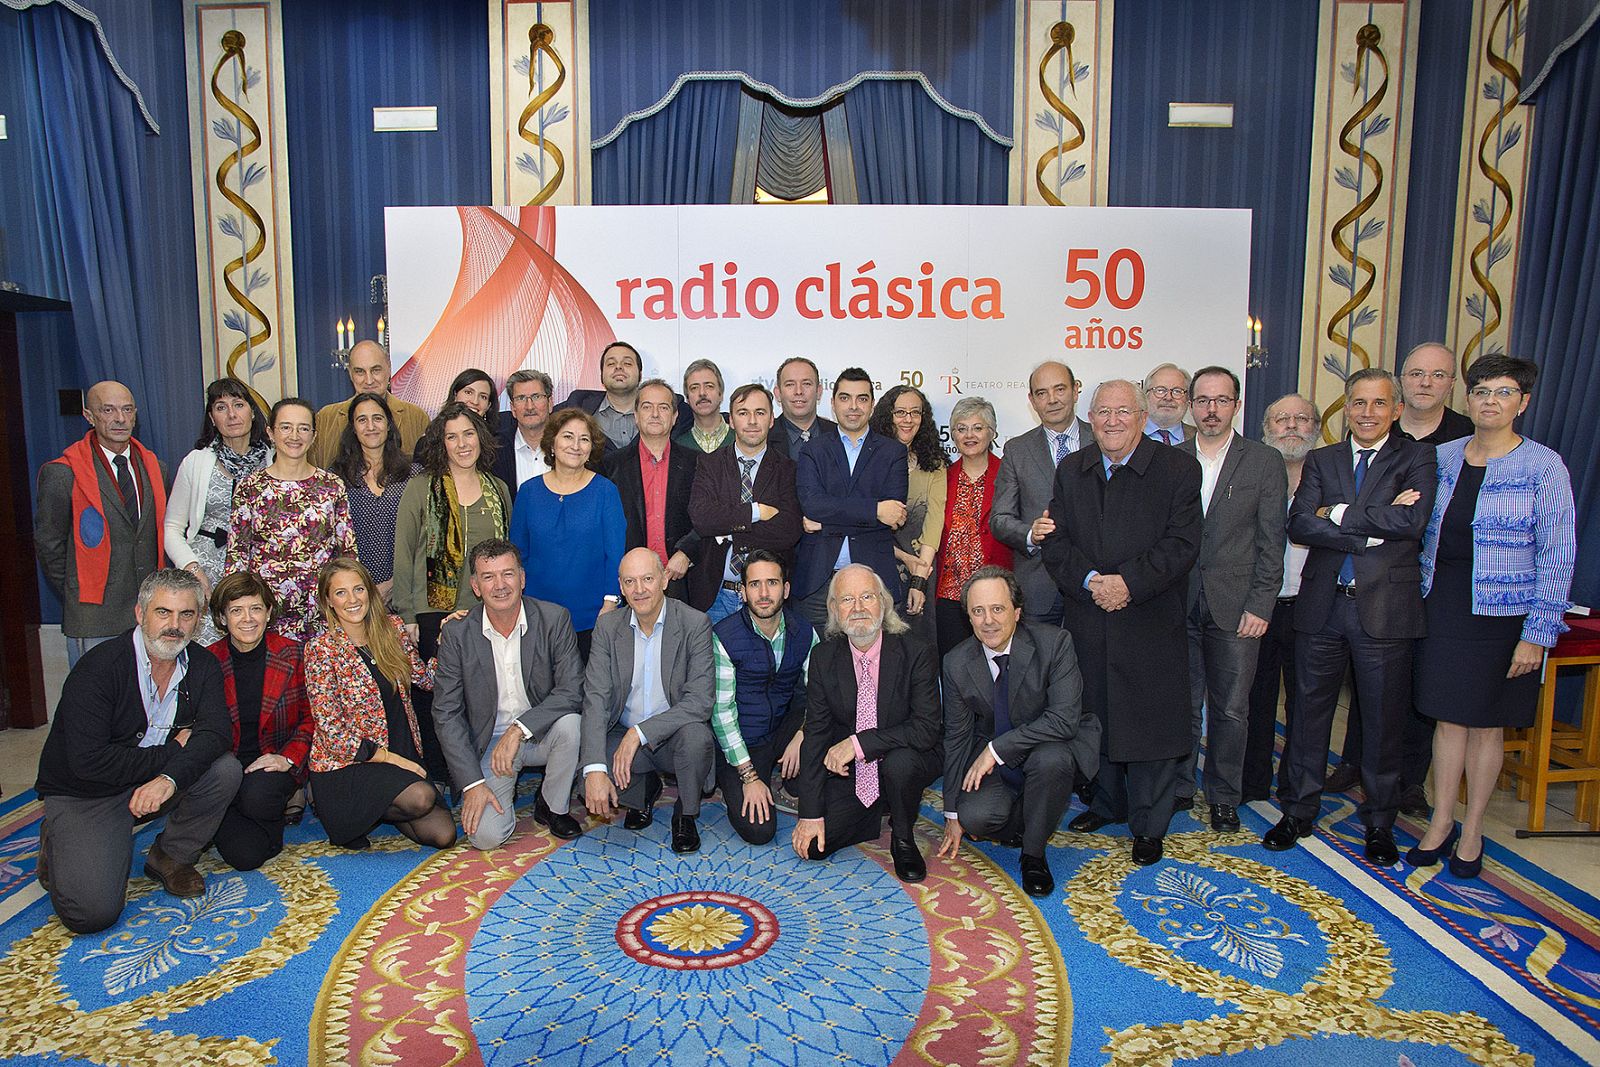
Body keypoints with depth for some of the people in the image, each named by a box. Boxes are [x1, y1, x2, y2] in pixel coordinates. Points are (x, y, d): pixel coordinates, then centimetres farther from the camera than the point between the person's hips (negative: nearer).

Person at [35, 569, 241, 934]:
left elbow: (214, 732, -18)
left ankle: (171, 856, 0)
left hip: (162, 782, 4)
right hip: (86, 795, -4)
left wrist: (170, 777, -36)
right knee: (91, 911, -19)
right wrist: (173, 749, -19)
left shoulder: (203, 666, -5)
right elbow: (89, 761, -25)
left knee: (225, 769, -24)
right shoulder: (97, 668, -20)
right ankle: (57, 845, 14)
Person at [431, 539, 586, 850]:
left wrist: (519, 729, -28)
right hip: (488, 741, 0)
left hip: (542, 733, 1)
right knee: (486, 836, -19)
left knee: (570, 722, -33)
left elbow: (572, 691, -17)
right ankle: (504, 793, 18)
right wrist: (472, 783, -14)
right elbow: (446, 714, -7)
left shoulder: (554, 619, -11)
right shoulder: (458, 634, -9)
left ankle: (553, 807, -5)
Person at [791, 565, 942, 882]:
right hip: (849, 773, 3)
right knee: (814, 846, -12)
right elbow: (815, 734, -5)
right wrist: (811, 813, -9)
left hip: (907, 760, -2)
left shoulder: (916, 653, -15)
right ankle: (878, 811, 17)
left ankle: (903, 839, -4)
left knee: (899, 762, -35)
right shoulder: (823, 656, -6)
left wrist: (860, 742, -28)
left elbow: (927, 728, -21)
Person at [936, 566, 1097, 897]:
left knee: (1051, 758, -36)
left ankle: (1034, 853, -10)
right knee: (975, 816, -25)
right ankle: (1024, 824, 12)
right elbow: (956, 738, 0)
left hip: (1050, 750, -2)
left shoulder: (1054, 643, -18)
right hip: (993, 762, 2)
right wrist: (953, 813, 2)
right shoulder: (957, 663, -8)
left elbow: (1065, 719, -26)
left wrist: (997, 748, -30)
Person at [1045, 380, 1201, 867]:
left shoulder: (1179, 469, -3)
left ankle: (1148, 824, 19)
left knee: (1149, 719, 2)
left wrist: (1129, 583, -19)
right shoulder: (1070, 470, 9)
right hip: (1087, 620, 4)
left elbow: (1181, 544, -9)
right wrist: (1089, 581, -14)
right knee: (1093, 716, 13)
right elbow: (1056, 541, 3)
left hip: (1150, 622, -3)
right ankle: (1107, 803, 34)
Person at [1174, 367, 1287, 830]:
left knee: (1230, 708, 6)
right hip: (1179, 604, 1)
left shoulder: (1265, 462, 2)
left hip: (1236, 606, -1)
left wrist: (1260, 605, -7)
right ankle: (1180, 785, 24)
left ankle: (1224, 796, 21)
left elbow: (1271, 542, -1)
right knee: (1182, 703, 8)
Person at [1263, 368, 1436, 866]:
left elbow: (1413, 521, -15)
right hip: (1322, 605, 2)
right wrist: (1374, 531, -14)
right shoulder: (1321, 460, 10)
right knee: (1309, 711, 10)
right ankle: (1299, 812, 24)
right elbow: (1299, 525, -5)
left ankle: (1379, 822, 25)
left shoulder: (1417, 458, 3)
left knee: (1382, 719, 8)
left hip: (1385, 607, -2)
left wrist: (1338, 513, -11)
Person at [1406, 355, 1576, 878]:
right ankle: (1441, 823, 22)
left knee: (1486, 723, 8)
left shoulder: (1543, 467, -8)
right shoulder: (1442, 457, 4)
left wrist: (1537, 634, -12)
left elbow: (1557, 556, -8)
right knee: (1448, 717, 10)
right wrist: (1420, 596, 6)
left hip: (1503, 613, -3)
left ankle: (1472, 831, 23)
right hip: (1442, 606, 3)